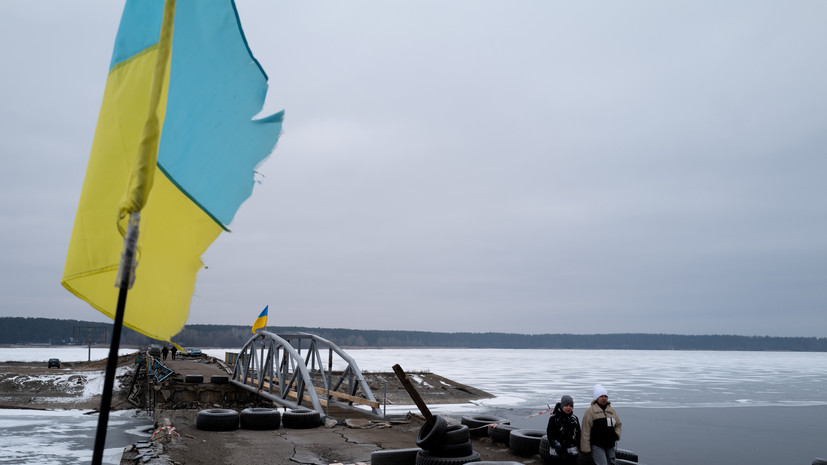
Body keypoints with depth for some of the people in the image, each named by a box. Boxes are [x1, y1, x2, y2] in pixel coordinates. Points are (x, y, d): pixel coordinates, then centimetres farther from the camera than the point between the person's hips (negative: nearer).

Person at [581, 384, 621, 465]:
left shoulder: (612, 410, 13)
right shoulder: (590, 411, -5)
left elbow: (618, 424, 23)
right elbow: (586, 431, -7)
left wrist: (617, 434, 2)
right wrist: (585, 448, -10)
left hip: (610, 445, 6)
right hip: (597, 445, -6)